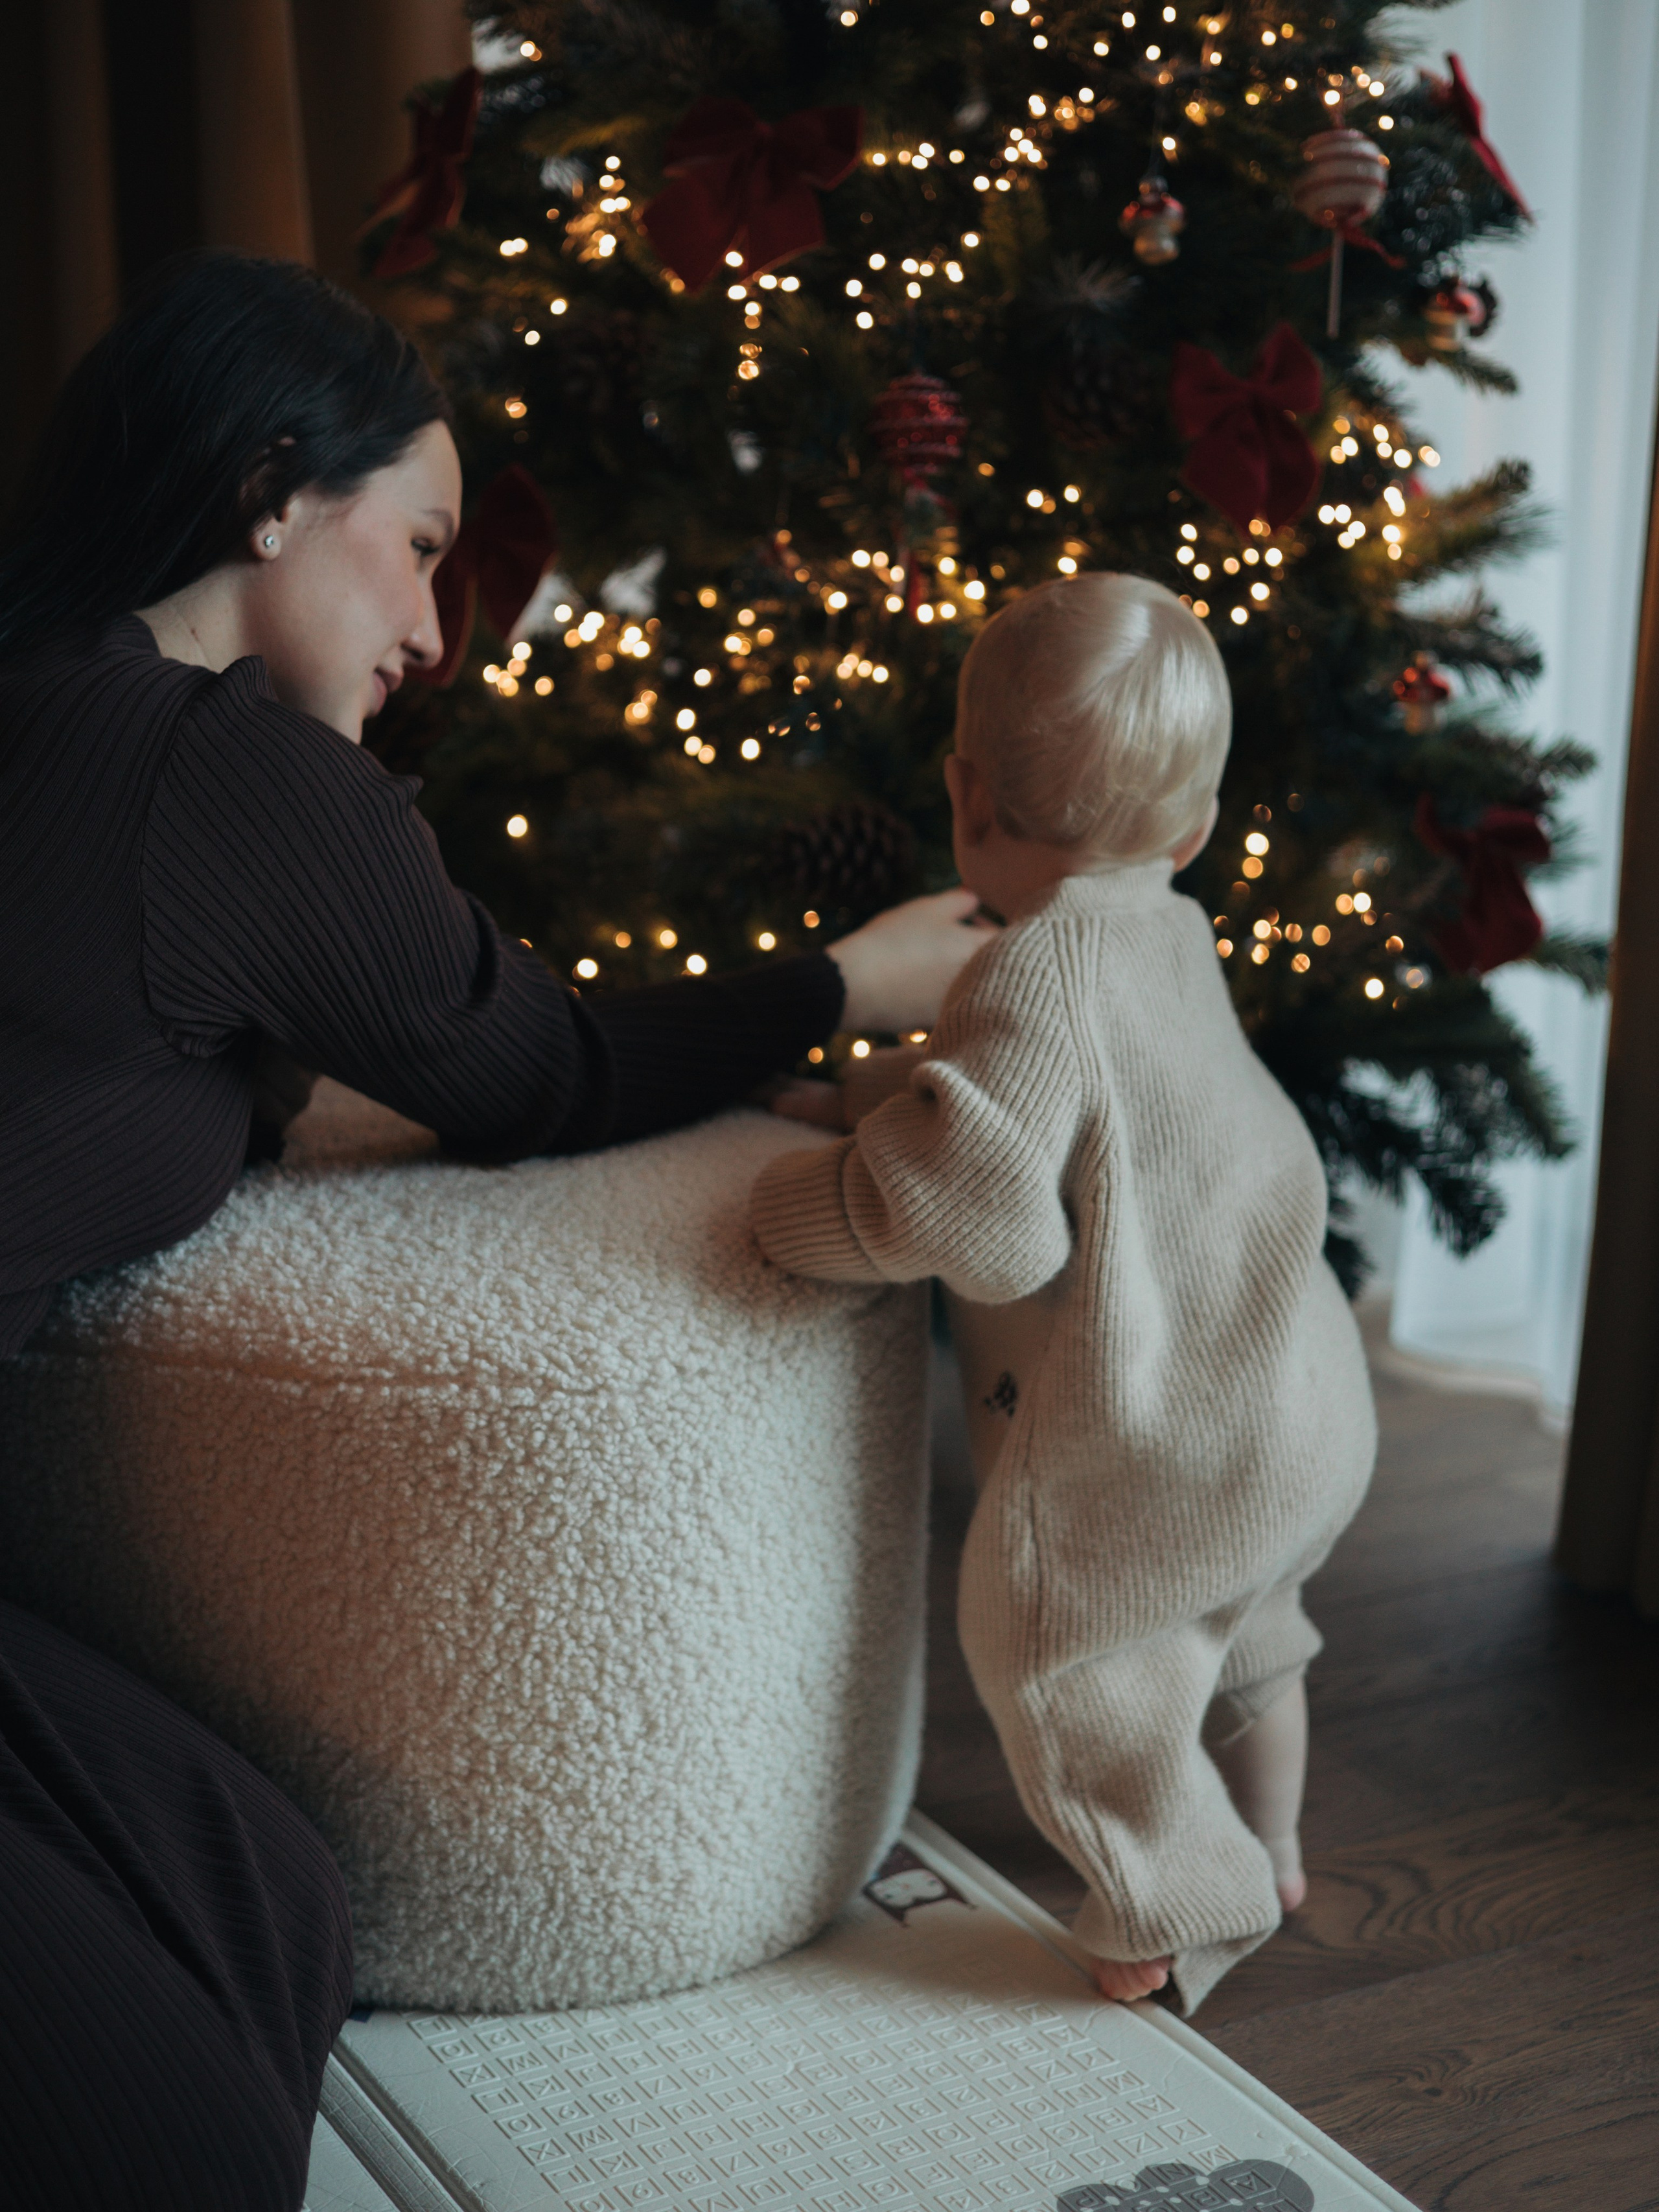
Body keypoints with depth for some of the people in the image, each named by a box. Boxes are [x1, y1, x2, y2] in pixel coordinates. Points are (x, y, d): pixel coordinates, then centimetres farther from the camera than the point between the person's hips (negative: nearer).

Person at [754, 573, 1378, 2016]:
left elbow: (973, 1205, -32)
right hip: (1292, 1400, 10)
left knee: (1062, 1657, 10)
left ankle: (1183, 1912, 27)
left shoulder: (1037, 978, -25)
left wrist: (800, 1207, -16)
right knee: (1245, 1637, 30)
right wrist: (860, 1096, 16)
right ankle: (1267, 1858, 50)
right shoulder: (1168, 936, 5)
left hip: (1156, 1437, -10)